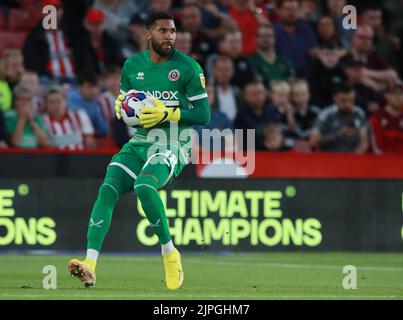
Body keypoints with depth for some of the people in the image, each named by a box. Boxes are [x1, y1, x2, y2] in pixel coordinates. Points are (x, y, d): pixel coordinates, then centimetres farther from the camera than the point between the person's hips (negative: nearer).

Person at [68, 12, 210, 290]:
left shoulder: (188, 68, -4)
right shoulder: (133, 65, 10)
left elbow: (204, 115, -4)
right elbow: (123, 103, 23)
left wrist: (168, 114, -17)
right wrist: (121, 107, -2)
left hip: (172, 144, -5)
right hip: (138, 143, 5)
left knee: (144, 185, -32)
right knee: (108, 189, -17)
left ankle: (170, 254, -14)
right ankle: (90, 264, -23)